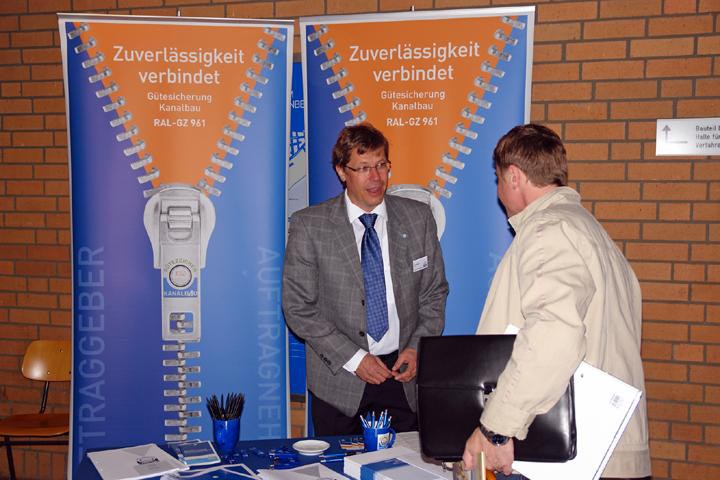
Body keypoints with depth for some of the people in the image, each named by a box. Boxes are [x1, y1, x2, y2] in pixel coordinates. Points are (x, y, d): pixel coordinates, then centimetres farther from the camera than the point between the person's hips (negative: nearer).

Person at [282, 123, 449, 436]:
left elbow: (434, 292, 8)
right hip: (338, 379, -2)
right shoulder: (308, 225, -7)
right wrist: (353, 358, -13)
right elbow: (298, 307, -8)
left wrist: (418, 347, -6)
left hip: (404, 371, 2)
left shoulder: (418, 217, 2)